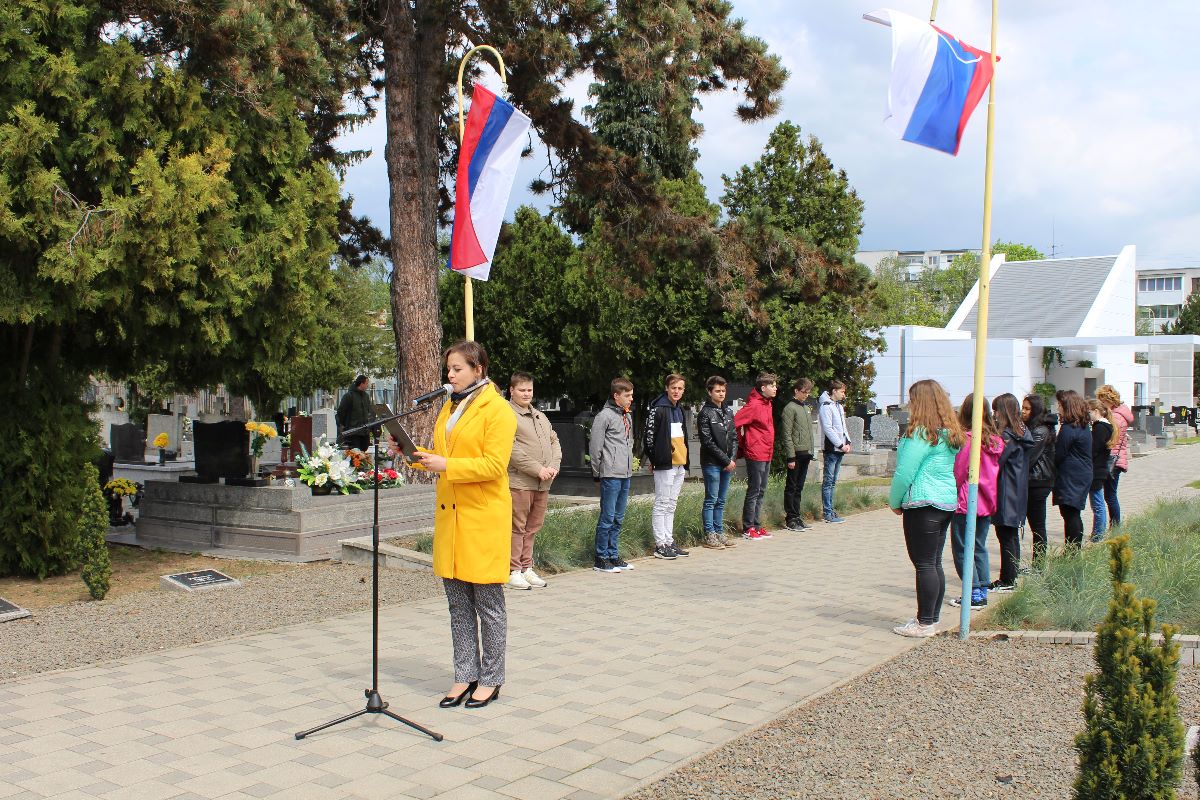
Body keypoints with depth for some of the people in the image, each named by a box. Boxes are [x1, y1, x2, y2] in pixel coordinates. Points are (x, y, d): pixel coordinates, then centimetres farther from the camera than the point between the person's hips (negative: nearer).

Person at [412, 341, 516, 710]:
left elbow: (494, 465, -17)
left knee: (488, 603, 2)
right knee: (458, 603, 12)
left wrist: (446, 465, -23)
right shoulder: (449, 407, 16)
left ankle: (491, 679, 13)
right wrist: (414, 455, 4)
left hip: (483, 516, -7)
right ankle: (465, 676, 21)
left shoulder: (497, 410, -8)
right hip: (449, 514, 8)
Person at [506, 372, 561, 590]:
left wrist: (554, 466, 1)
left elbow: (554, 441, 20)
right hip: (519, 481, -7)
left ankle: (526, 568, 18)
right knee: (517, 527, -5)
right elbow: (512, 449, -14)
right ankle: (513, 572, 1)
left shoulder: (540, 416, 22)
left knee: (532, 527, 11)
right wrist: (538, 469, -16)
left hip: (542, 483, 7)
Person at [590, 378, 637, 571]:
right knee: (607, 517, -4)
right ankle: (601, 559, 3)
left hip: (625, 475, 8)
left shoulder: (628, 416, 16)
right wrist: (598, 473, -7)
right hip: (611, 475, -8)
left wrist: (630, 464, 16)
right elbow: (595, 446, -10)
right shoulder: (605, 416, -10)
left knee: (618, 518, 12)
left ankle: (613, 556, 20)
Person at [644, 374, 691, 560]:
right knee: (662, 504, -4)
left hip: (679, 464, 9)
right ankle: (660, 545, -1)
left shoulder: (679, 409, 16)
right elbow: (648, 435, -13)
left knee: (671, 505, 13)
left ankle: (669, 542, 19)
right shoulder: (658, 409, -11)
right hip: (665, 464, -9)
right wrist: (653, 459, -9)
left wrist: (685, 458, 18)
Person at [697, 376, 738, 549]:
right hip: (712, 463, -6)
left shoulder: (728, 411, 13)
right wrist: (726, 460, -12)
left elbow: (734, 437, 13)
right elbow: (708, 442, -12)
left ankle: (719, 533, 17)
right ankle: (709, 535, 2)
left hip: (728, 463, 6)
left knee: (721, 501, 11)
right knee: (711, 500, -3)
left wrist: (733, 458, -2)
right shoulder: (705, 413, -7)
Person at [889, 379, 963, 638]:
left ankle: (925, 623, 0)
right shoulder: (950, 433, 13)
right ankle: (932, 618, 20)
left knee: (925, 565, -4)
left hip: (924, 503, -9)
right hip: (947, 502, 9)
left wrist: (895, 502, 1)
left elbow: (905, 472, -14)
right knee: (934, 563, 13)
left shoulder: (921, 433, -14)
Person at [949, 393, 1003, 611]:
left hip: (966, 502, -7)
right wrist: (992, 499, 17)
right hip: (987, 502, 7)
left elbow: (958, 472, -13)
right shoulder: (996, 440, 3)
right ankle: (983, 591, 17)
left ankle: (974, 595, 0)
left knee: (962, 548, 2)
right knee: (980, 547, 16)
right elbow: (997, 472, 10)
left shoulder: (965, 438, -16)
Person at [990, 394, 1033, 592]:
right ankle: (1010, 578, 22)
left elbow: (996, 462, -21)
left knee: (1005, 534, -3)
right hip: (1017, 493, 9)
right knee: (1011, 536, 14)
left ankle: (1007, 580, 1)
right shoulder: (1021, 432, 10)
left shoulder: (1007, 436, -17)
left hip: (1006, 494, -9)